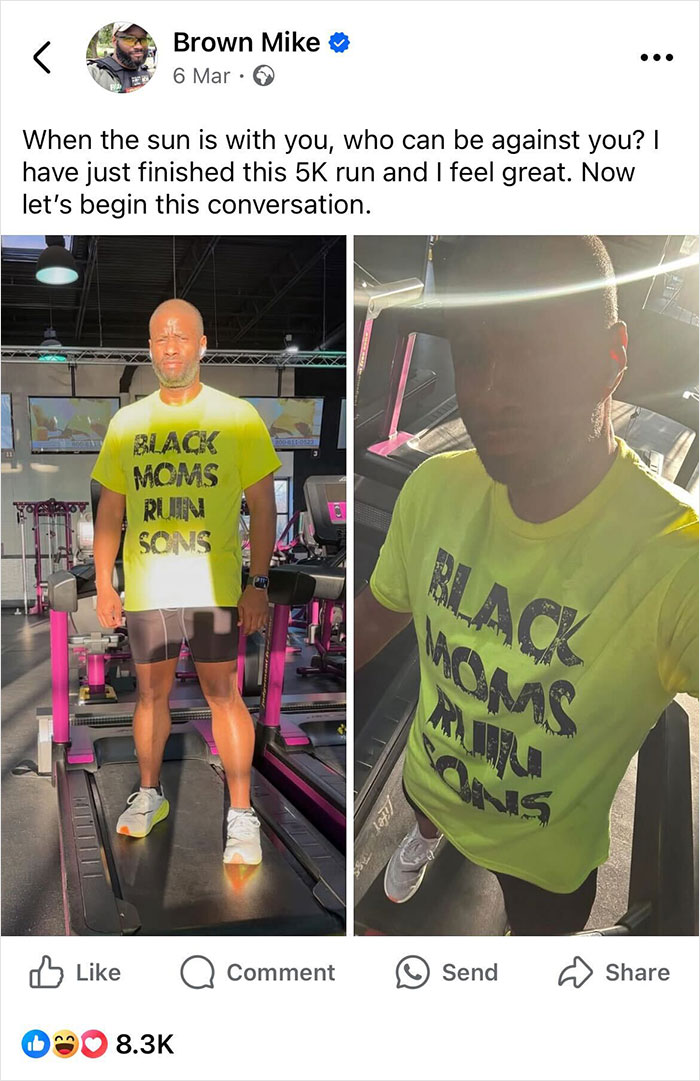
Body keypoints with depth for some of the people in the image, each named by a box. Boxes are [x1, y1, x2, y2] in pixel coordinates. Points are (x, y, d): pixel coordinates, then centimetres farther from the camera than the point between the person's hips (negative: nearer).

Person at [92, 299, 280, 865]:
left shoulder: (237, 417, -2)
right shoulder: (126, 422, 7)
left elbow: (262, 504, 0)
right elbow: (110, 508, 12)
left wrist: (259, 583, -6)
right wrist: (104, 583, 7)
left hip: (215, 585, -3)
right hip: (146, 586, 3)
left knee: (221, 691, -1)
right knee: (152, 690, 12)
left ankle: (242, 815, 9)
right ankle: (149, 795, 30)